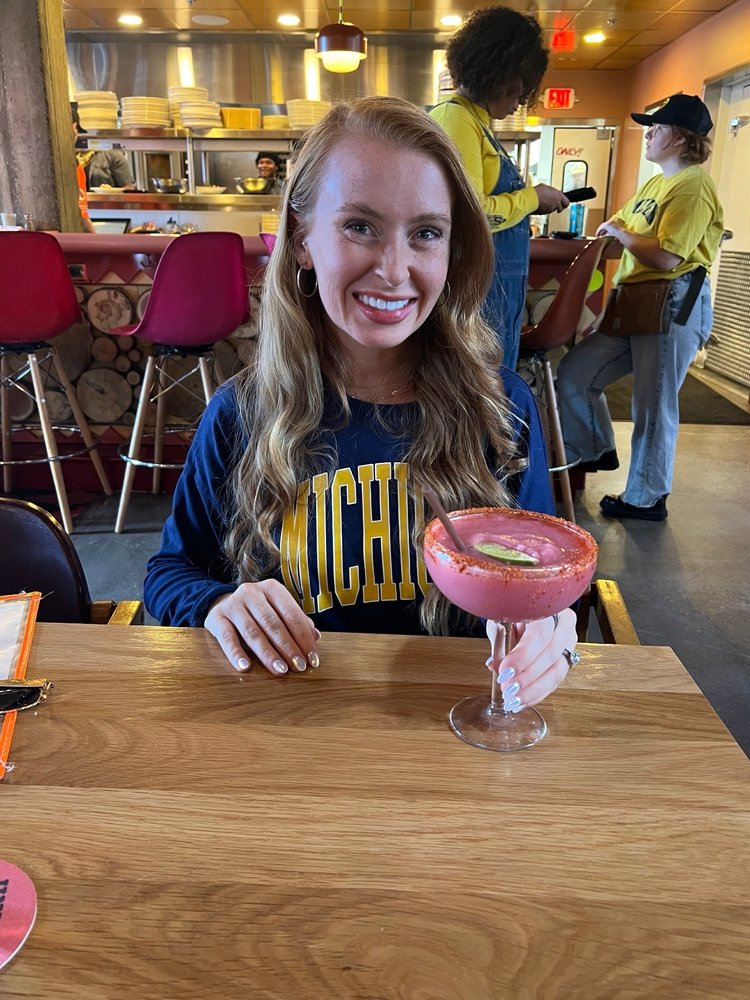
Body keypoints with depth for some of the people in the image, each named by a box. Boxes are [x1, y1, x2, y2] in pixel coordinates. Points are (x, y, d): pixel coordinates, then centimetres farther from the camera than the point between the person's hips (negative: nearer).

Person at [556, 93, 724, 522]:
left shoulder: (693, 188, -12)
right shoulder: (657, 183, 19)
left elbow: (666, 257, -22)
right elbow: (618, 222, 29)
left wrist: (620, 234, -8)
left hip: (675, 305, -10)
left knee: (654, 406, -2)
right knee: (573, 374, 8)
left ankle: (646, 498, 11)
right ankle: (595, 451, 27)